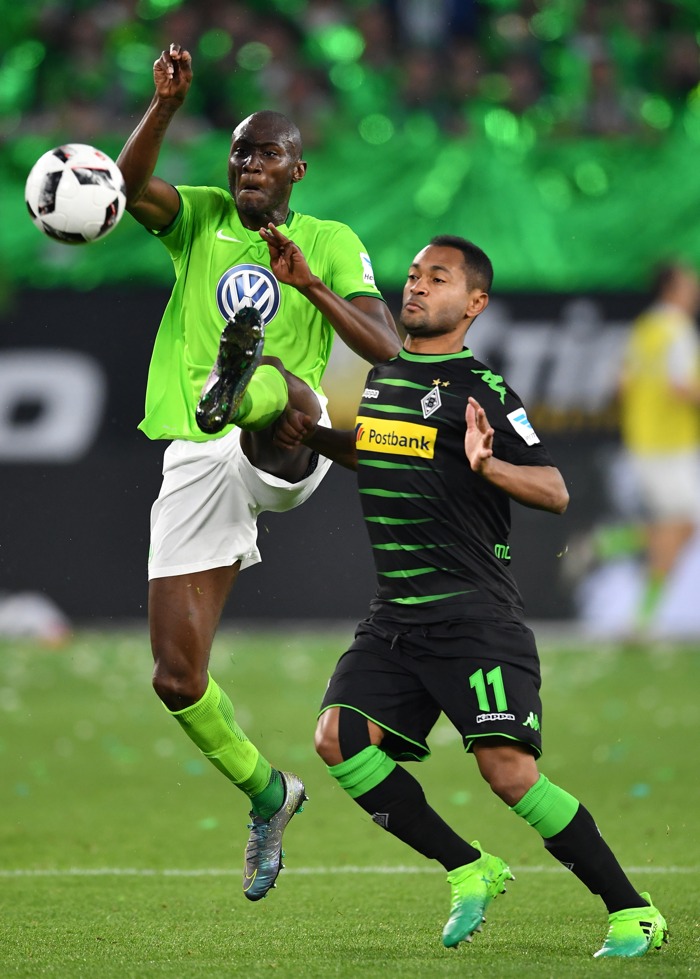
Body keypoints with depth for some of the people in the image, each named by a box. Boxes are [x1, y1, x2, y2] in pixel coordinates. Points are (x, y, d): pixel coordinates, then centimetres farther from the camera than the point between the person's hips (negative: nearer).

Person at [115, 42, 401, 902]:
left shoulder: (331, 243, 8)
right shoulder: (198, 218, 12)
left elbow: (385, 348, -3)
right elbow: (131, 186, -10)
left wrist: (308, 282, -17)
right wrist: (166, 105, -27)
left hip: (286, 453, -3)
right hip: (195, 467, 3)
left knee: (277, 383, -40)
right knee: (177, 680, 2)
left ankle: (238, 385, -75)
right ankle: (267, 795, 24)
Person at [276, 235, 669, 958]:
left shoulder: (482, 391, -7)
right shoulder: (381, 374, 15)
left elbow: (556, 491, -12)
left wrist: (490, 466, -28)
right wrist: (312, 437, 20)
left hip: (473, 618, -7)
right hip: (394, 618, 7)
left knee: (509, 771, -17)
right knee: (339, 740, -11)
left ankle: (632, 912, -4)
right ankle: (469, 872, 4)